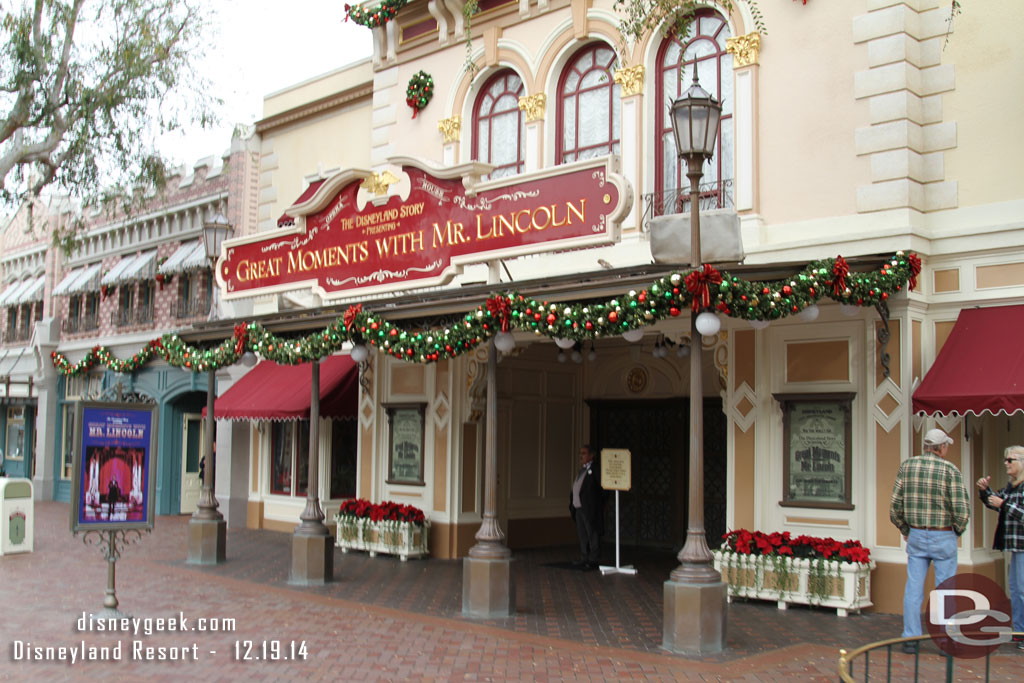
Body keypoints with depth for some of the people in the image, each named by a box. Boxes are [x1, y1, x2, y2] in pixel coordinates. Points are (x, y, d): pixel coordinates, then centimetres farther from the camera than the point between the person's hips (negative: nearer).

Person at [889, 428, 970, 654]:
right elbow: (961, 511, -15)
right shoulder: (950, 470, -11)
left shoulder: (907, 466, 0)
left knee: (914, 588, 7)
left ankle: (911, 640, 8)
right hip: (943, 538, -3)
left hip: (916, 535, 3)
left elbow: (894, 504, 0)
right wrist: (957, 531, 5)